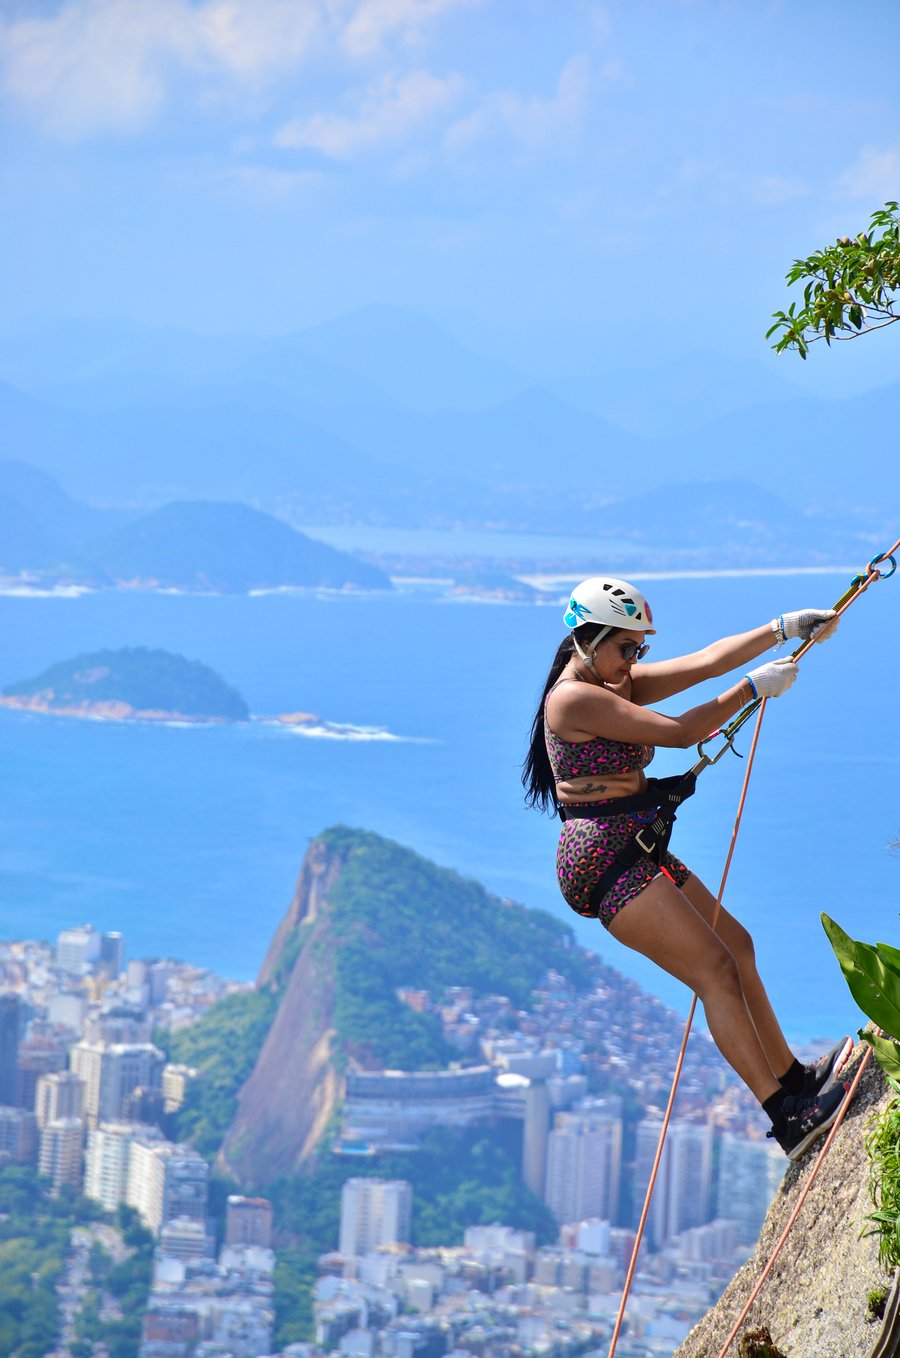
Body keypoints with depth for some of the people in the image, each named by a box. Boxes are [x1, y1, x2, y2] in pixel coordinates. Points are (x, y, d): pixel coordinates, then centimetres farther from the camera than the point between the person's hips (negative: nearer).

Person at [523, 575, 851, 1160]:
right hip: (605, 861, -10)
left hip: (635, 851, 11)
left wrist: (784, 629, -2)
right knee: (716, 969, -13)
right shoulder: (575, 699, -16)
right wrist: (754, 689, -11)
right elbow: (678, 732, -18)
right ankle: (787, 1117, -14)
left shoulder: (618, 684, 14)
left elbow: (705, 662, 7)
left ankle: (793, 1077, 22)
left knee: (734, 943, 14)